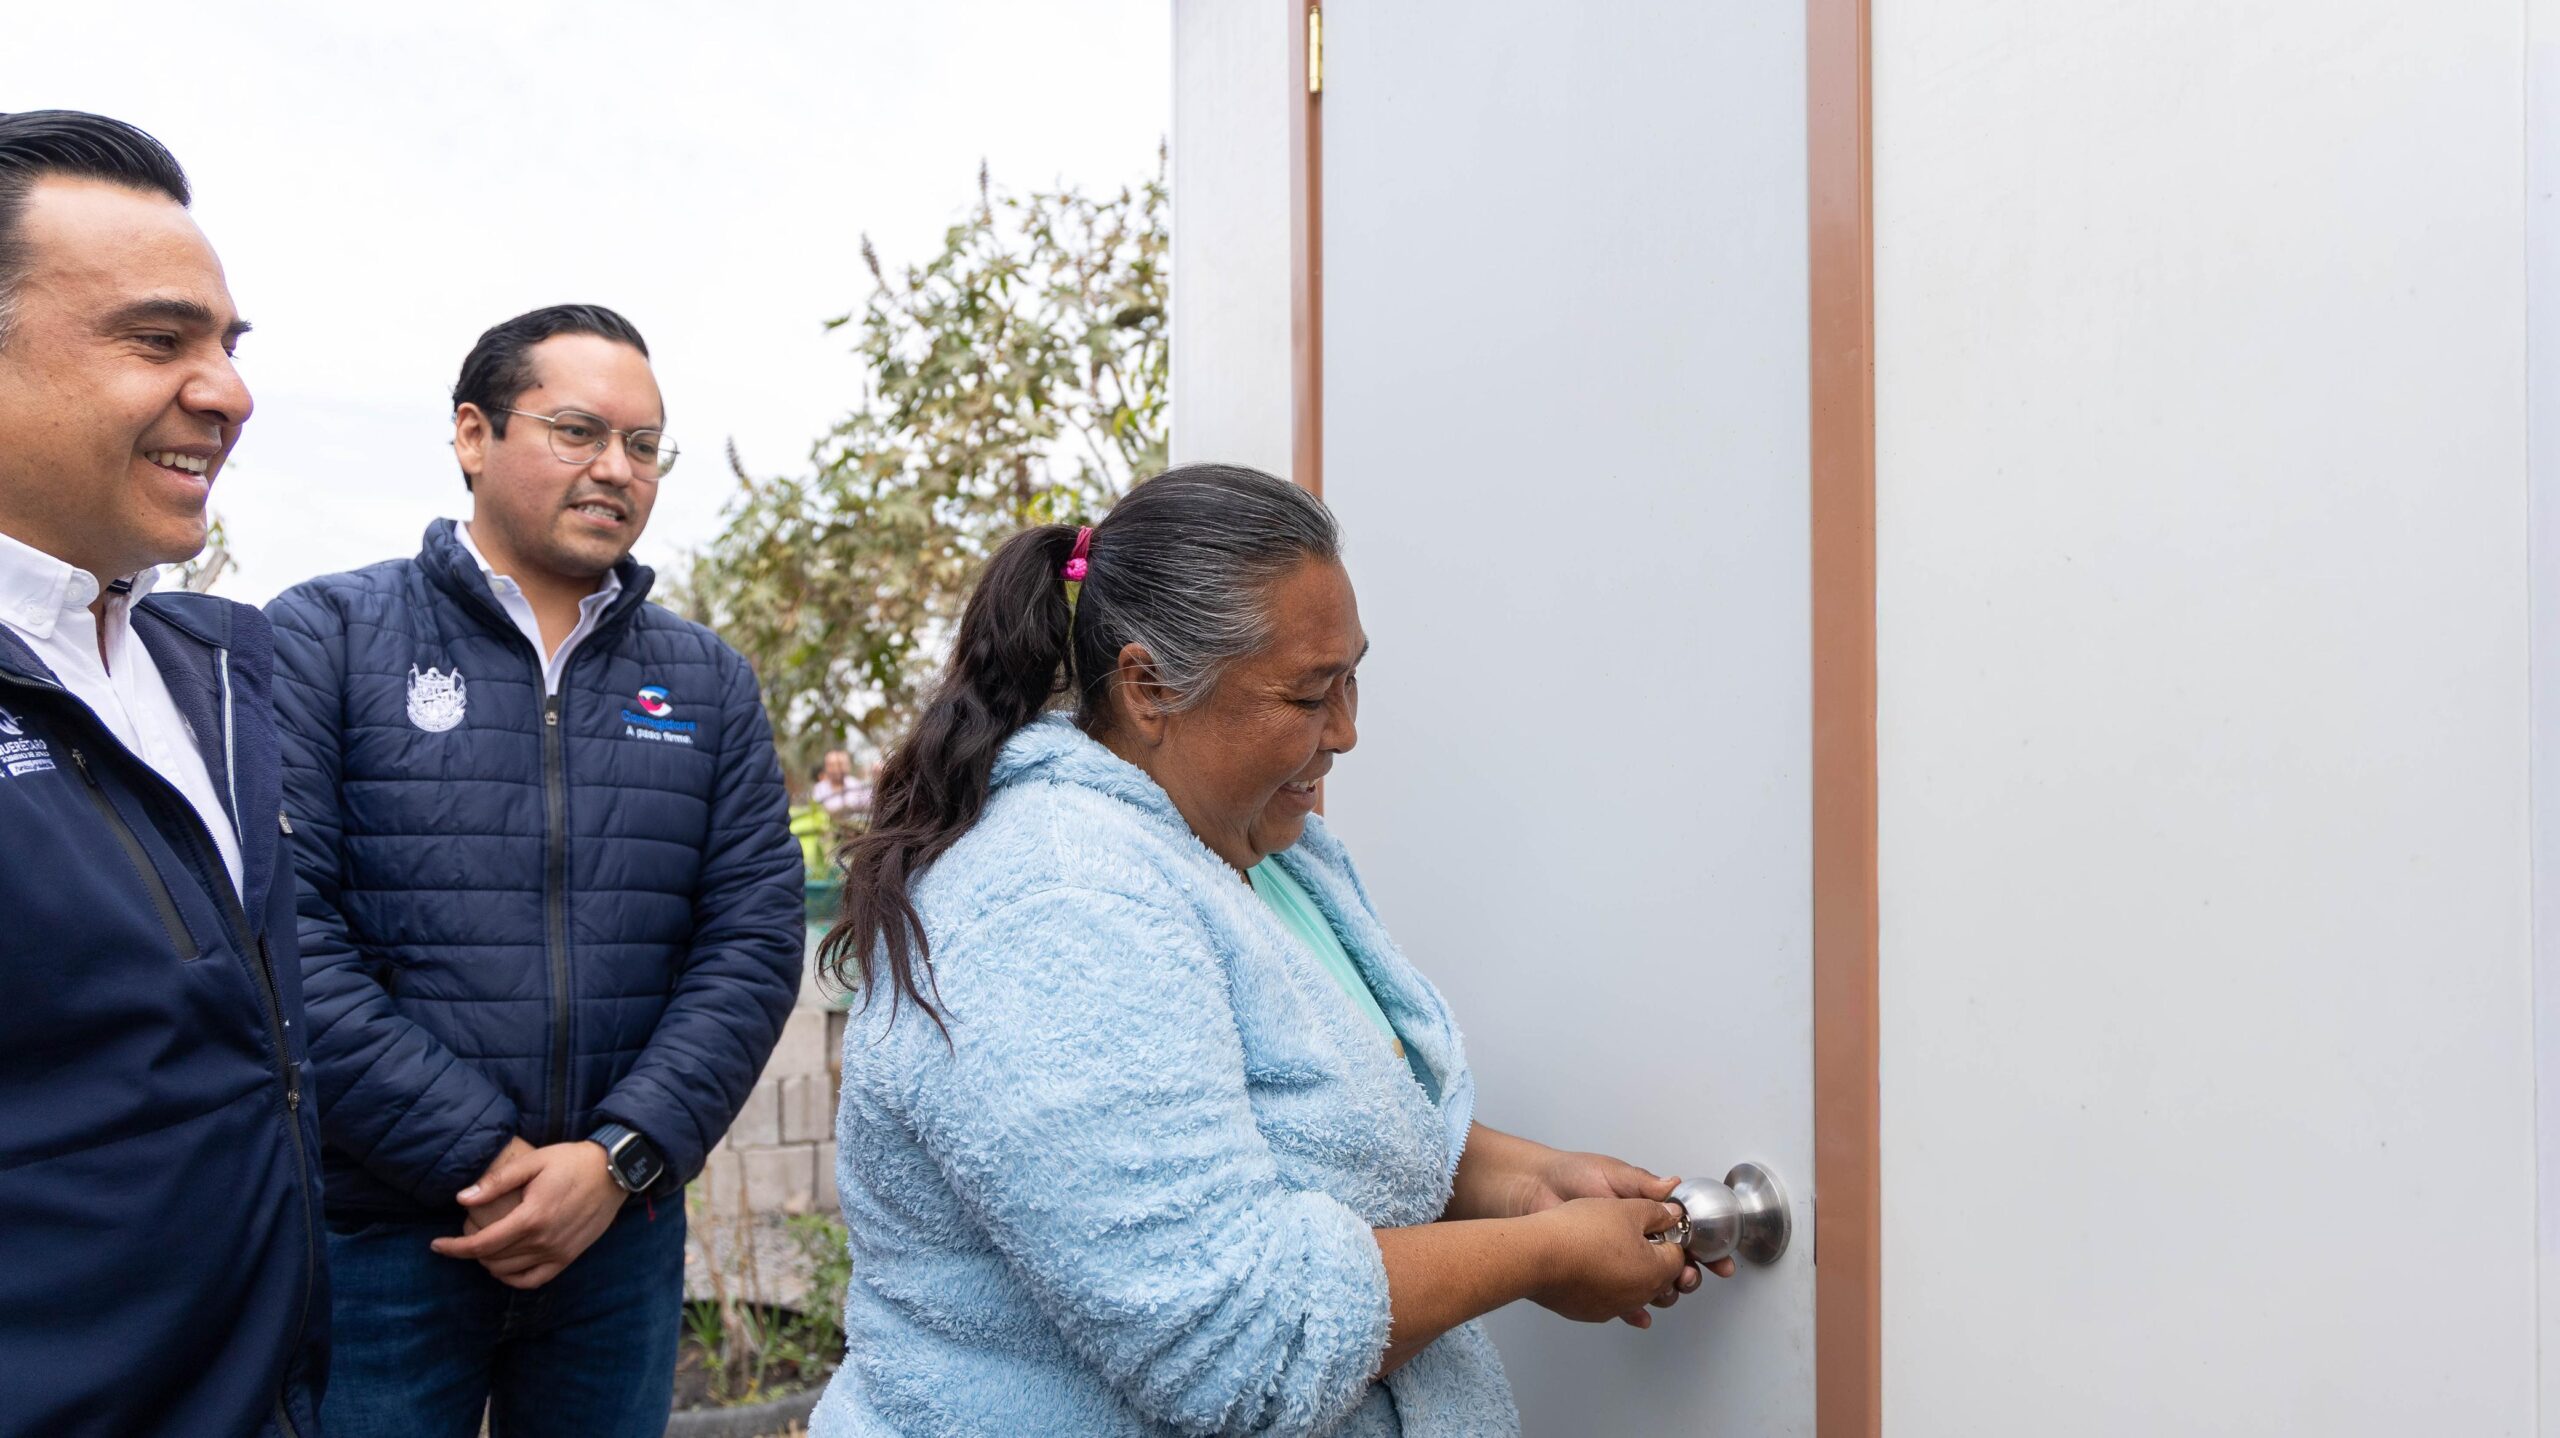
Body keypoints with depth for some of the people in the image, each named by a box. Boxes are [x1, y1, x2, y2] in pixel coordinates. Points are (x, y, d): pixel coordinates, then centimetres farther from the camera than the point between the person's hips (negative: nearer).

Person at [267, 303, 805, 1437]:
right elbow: (284, 931, -12)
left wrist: (621, 1157, -12)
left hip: (624, 1231, 3)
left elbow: (755, 938, 0)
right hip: (374, 1235, -3)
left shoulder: (709, 683, 7)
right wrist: (486, 1162, -16)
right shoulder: (325, 638, -3)